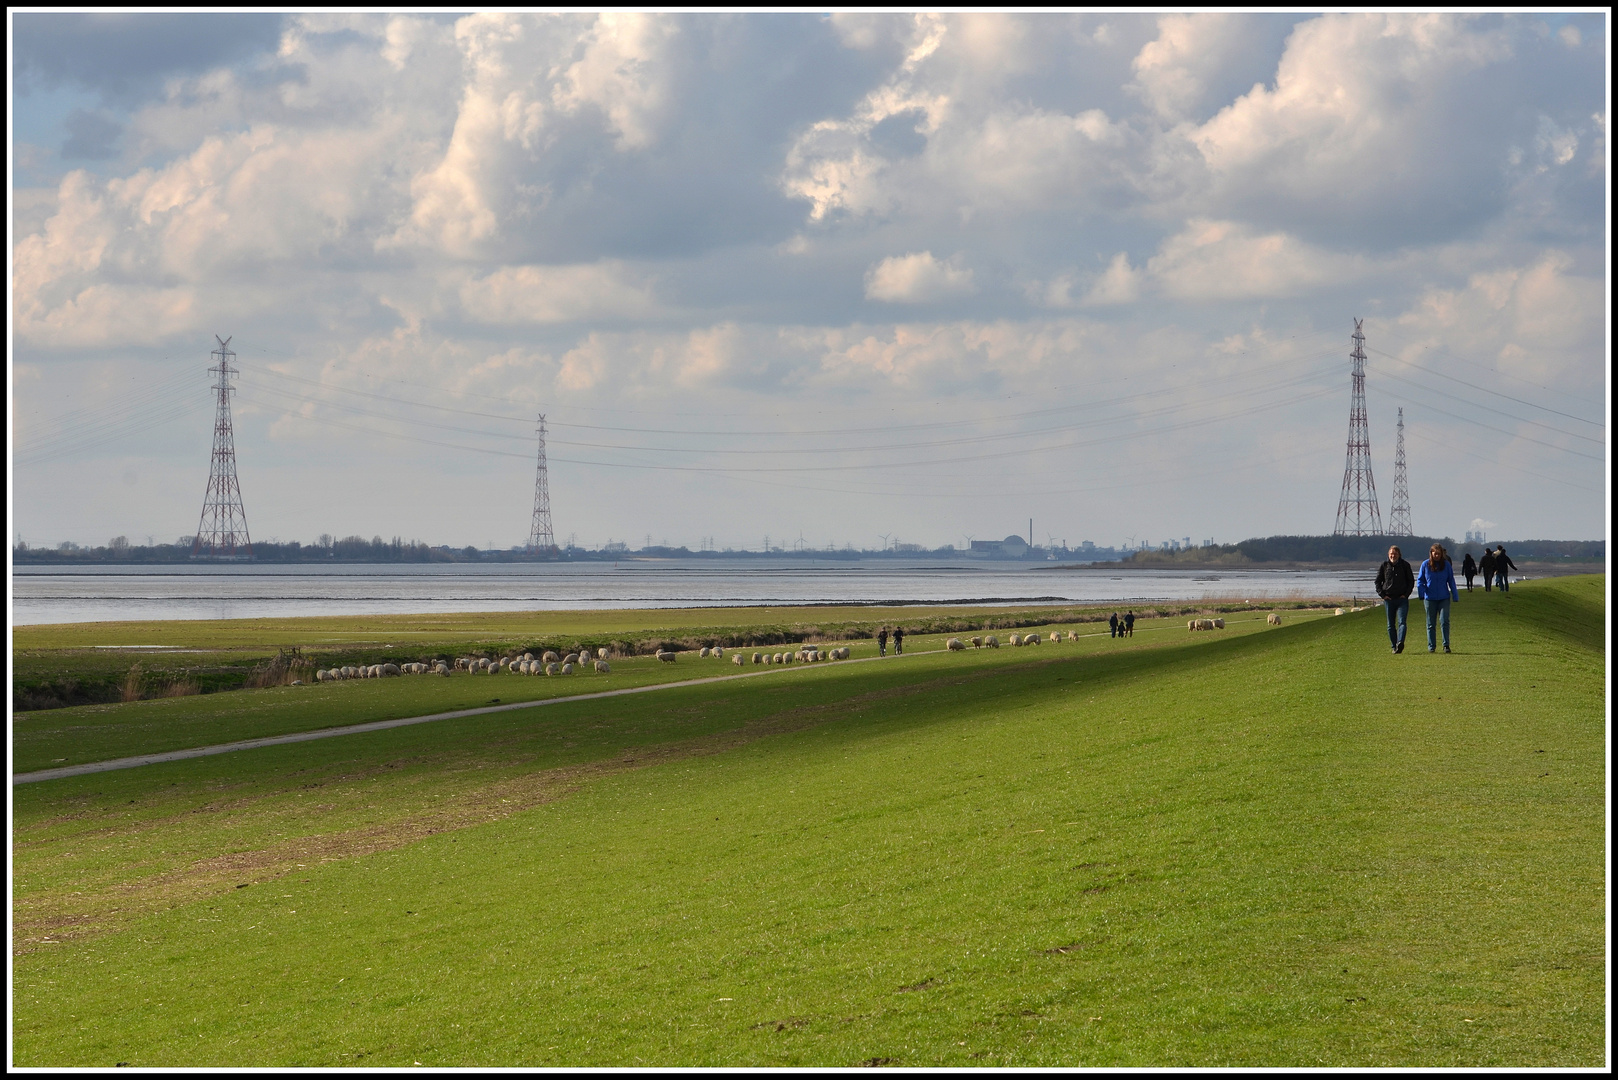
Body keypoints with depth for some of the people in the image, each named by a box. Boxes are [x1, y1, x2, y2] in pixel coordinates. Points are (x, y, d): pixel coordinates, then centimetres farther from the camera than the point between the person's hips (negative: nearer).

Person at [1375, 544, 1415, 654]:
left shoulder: (1405, 565, 3)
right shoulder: (1384, 566, 6)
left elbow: (1411, 581, 9)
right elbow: (1377, 582, 11)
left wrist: (1406, 594, -2)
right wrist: (1382, 595, -1)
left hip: (1402, 599, -2)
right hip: (1389, 599, 2)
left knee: (1402, 622, -17)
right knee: (1391, 624, 4)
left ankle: (1400, 642, -33)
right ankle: (1394, 647, 9)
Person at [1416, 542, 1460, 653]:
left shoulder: (1447, 565, 1)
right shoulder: (1425, 564, -1)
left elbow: (1451, 581, 7)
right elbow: (1420, 581, 4)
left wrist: (1455, 596, 5)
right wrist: (1422, 594, -9)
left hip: (1444, 598, -1)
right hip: (1430, 598, 1)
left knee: (1444, 621, -11)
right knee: (1430, 624, 7)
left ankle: (1446, 645, -5)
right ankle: (1431, 646, 15)